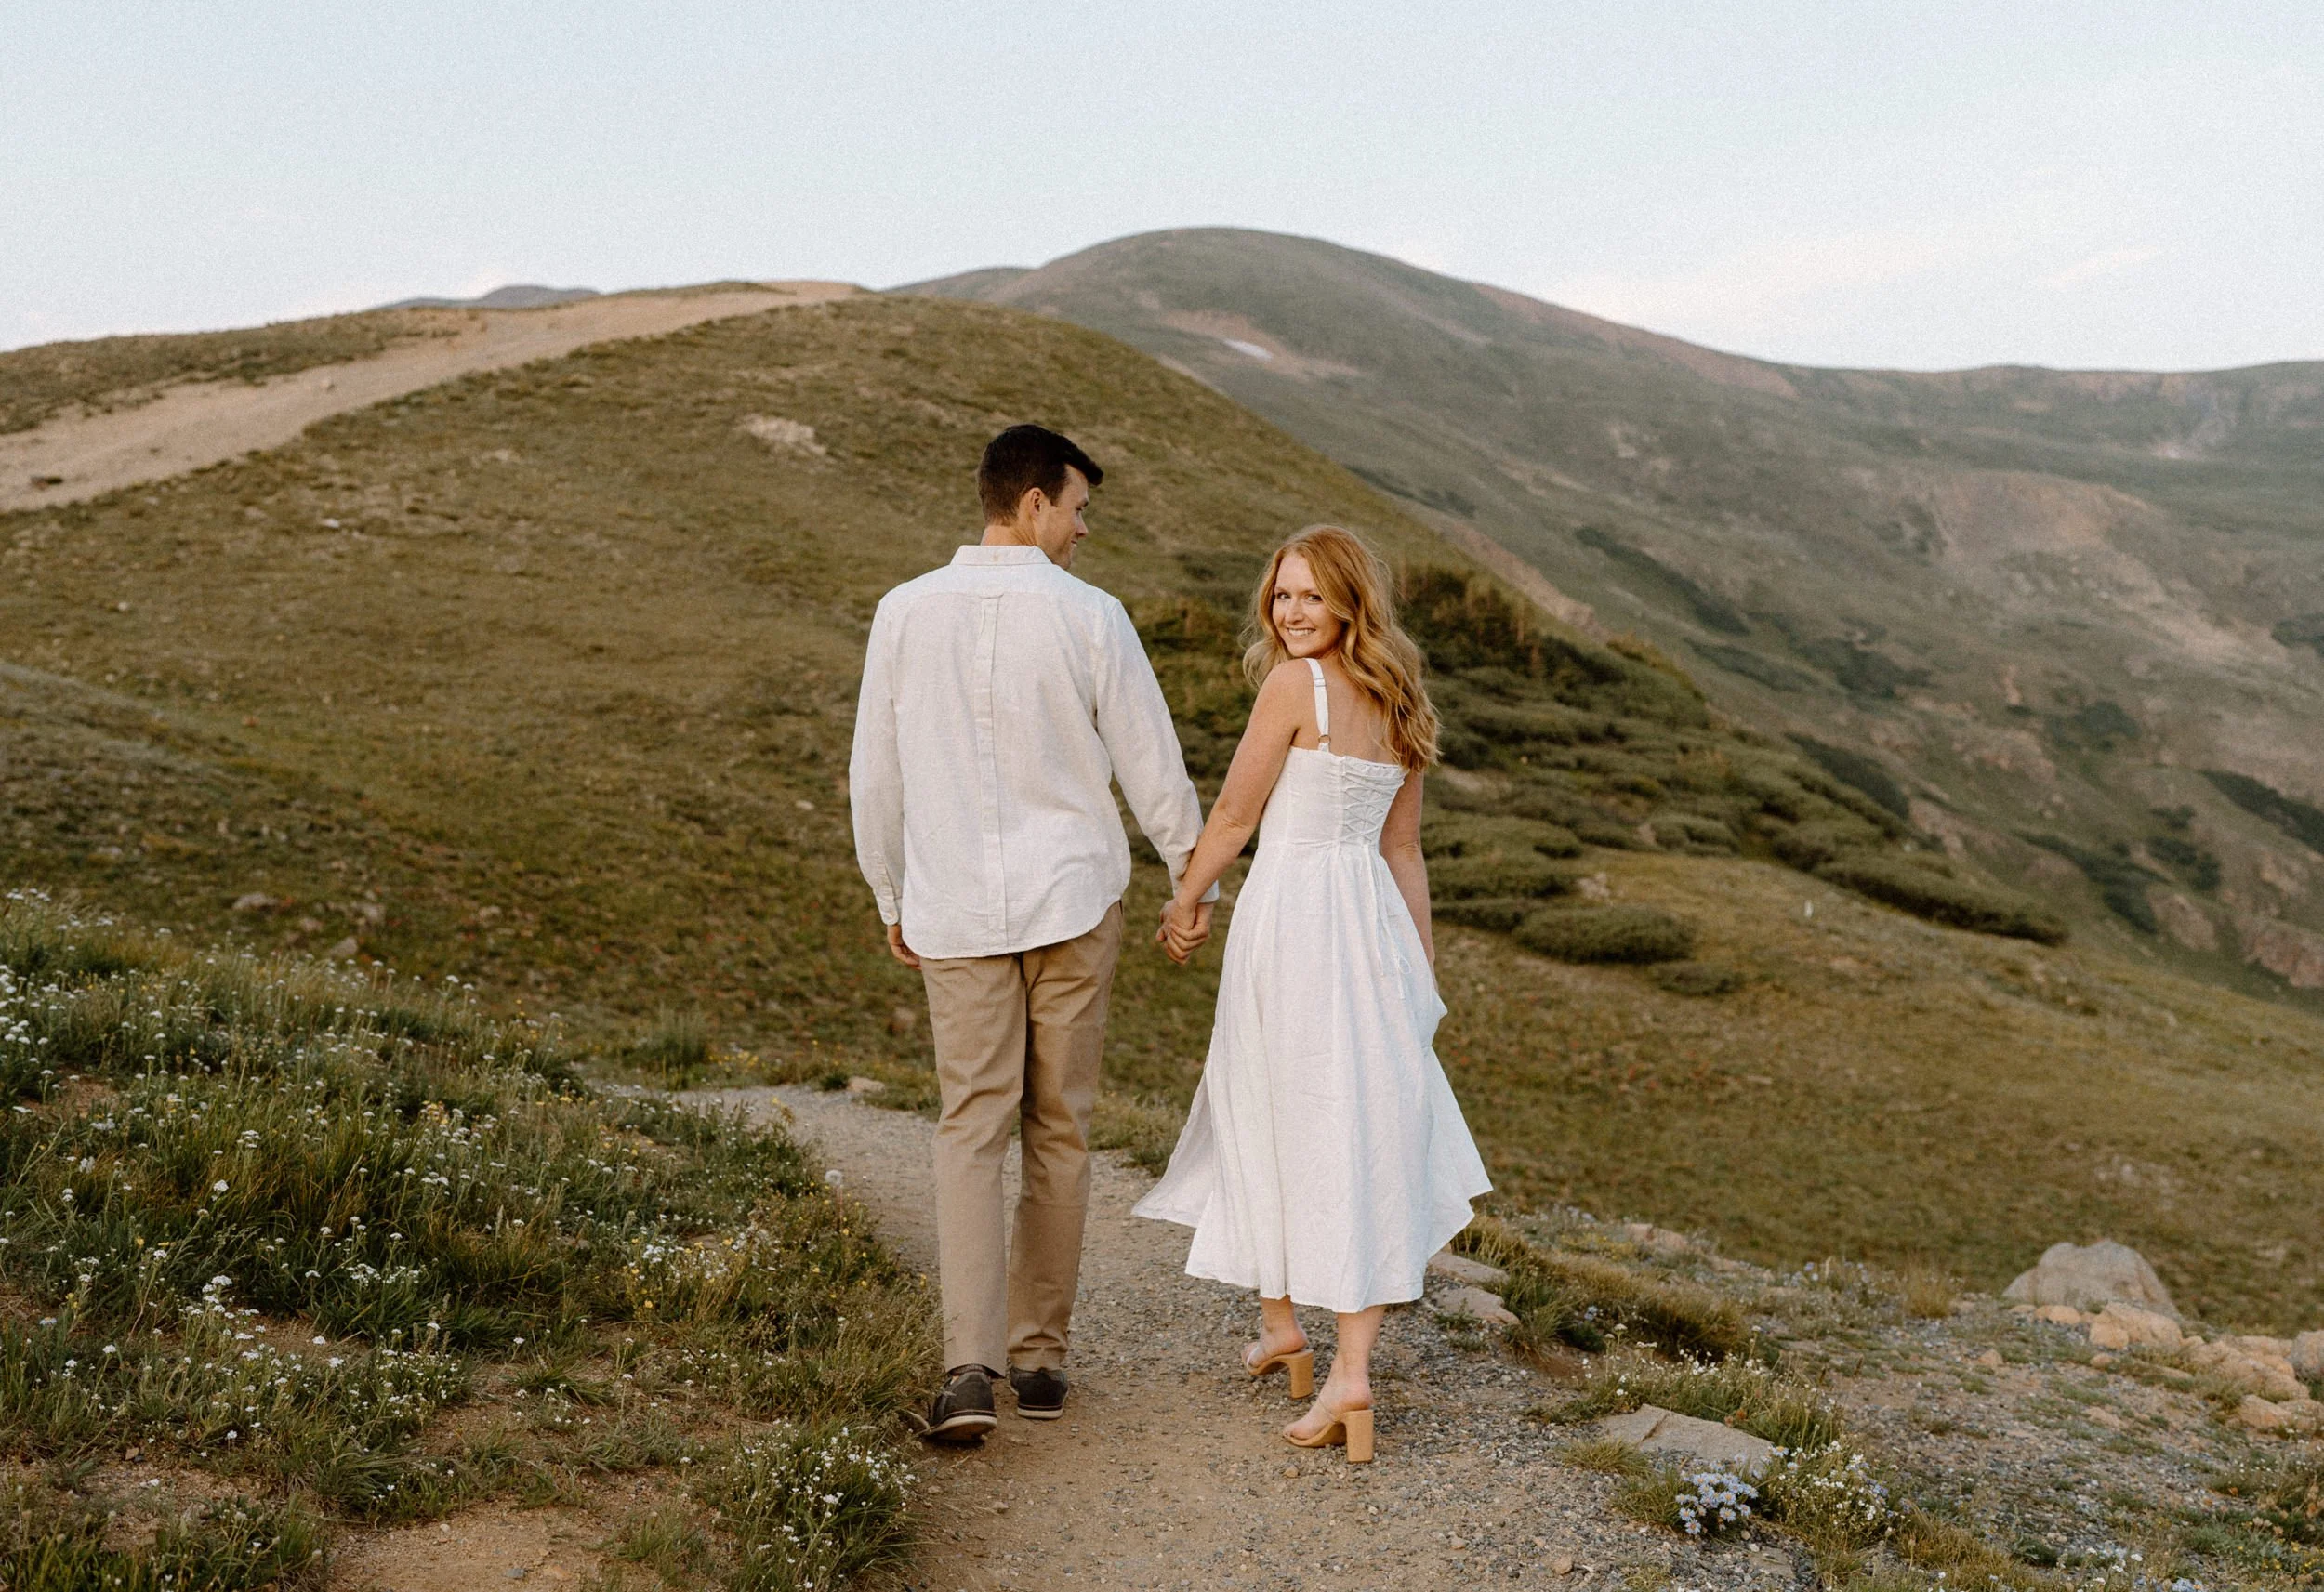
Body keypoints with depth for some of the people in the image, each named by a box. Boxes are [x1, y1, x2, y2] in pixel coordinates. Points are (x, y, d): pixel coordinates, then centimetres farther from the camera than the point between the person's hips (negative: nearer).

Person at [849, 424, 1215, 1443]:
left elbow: (873, 775, 5)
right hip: (1073, 901, -1)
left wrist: (890, 897, 18)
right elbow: (1150, 763, -1)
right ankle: (1038, 1356, 19)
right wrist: (1194, 874, 14)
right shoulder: (1089, 617, -7)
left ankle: (971, 1365, -9)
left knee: (971, 1131, 4)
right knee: (1058, 1132, 10)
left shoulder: (905, 613, -1)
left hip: (953, 911, 1)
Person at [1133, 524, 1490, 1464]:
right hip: (1372, 919, 6)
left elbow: (1234, 815, -5)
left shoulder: (1295, 684, -10)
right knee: (1367, 1134, 5)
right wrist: (1423, 960, 20)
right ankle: (1353, 1367, 2)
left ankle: (1280, 1322, 26)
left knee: (1269, 1120, 11)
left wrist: (1186, 900, 10)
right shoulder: (1398, 705, 12)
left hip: (1291, 909, -6)